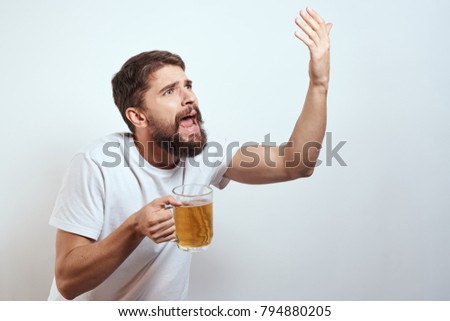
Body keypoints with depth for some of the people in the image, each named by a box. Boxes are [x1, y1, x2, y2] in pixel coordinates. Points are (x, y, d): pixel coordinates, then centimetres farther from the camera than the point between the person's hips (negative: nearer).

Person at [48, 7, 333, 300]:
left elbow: (296, 164, -15)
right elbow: (67, 281, -21)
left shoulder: (201, 156, -9)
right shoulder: (96, 165, -21)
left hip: (164, 300, 3)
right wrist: (135, 228, -36)